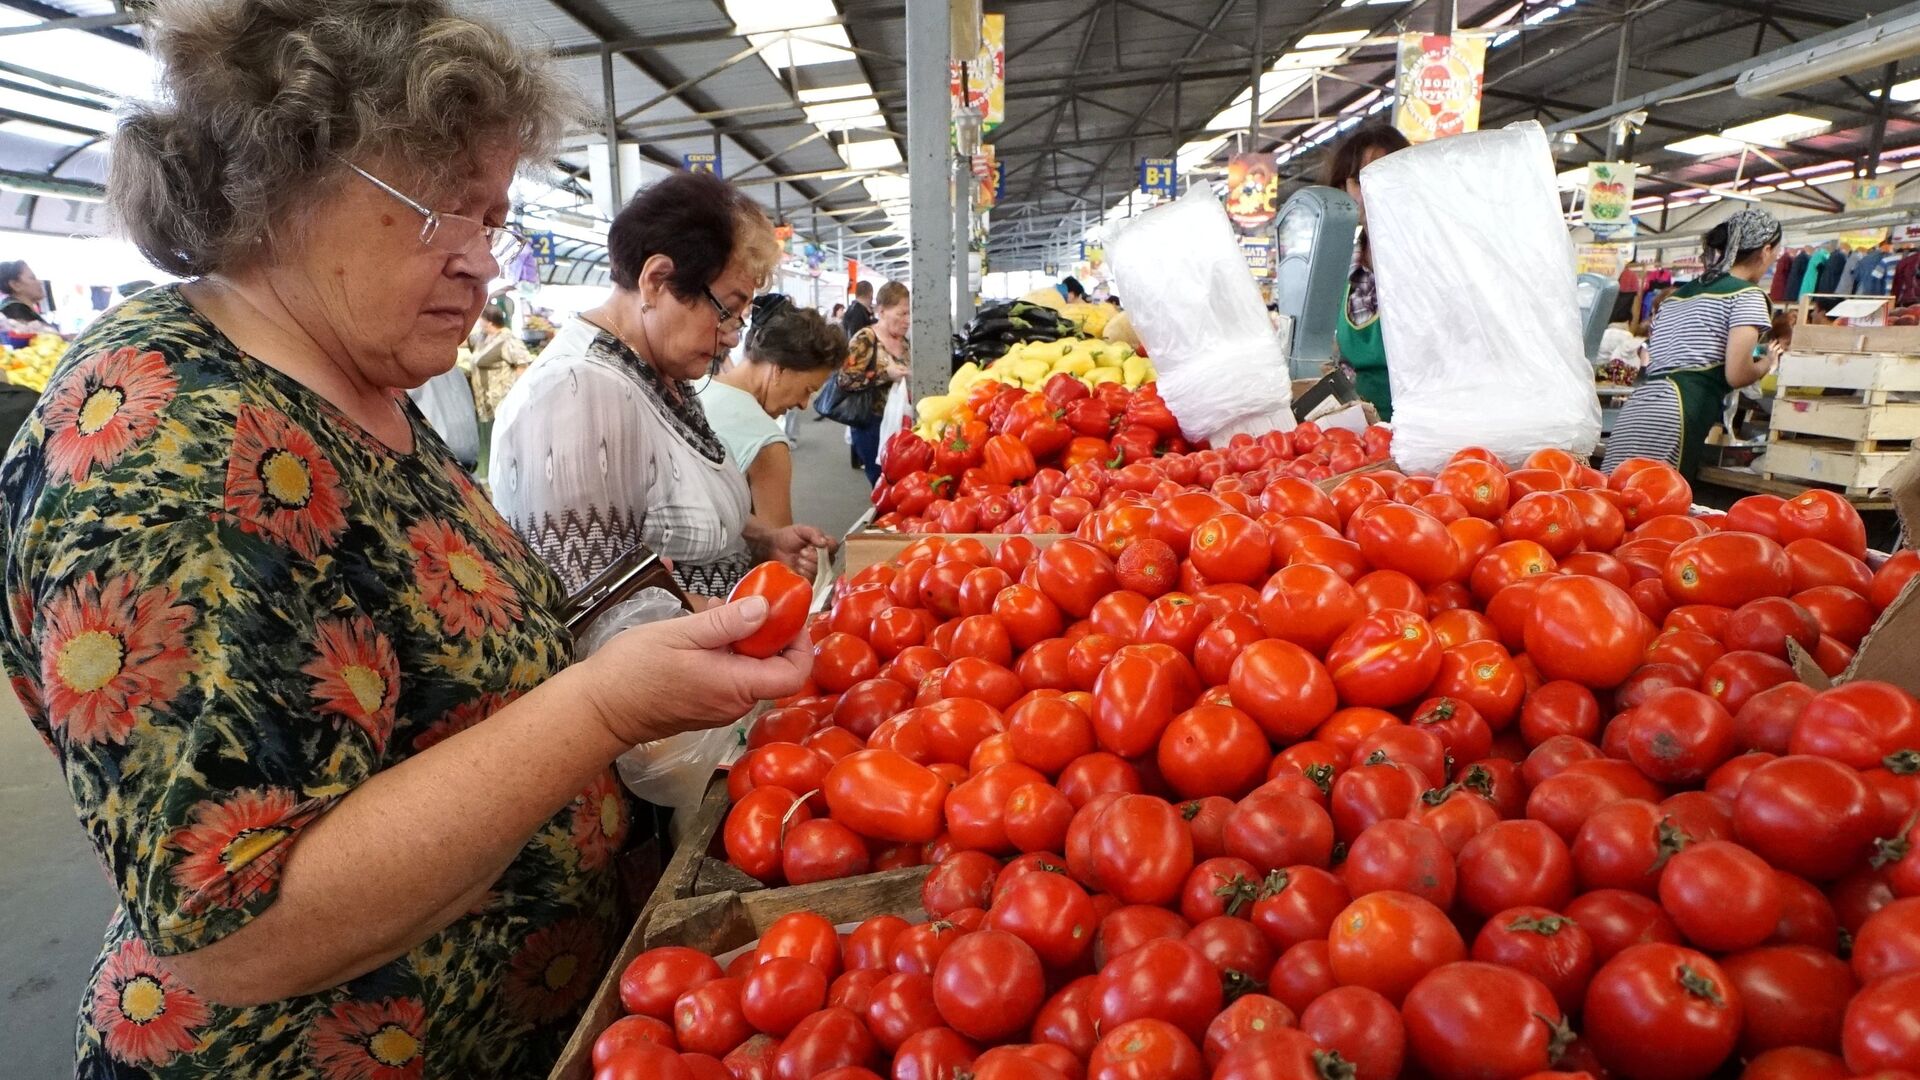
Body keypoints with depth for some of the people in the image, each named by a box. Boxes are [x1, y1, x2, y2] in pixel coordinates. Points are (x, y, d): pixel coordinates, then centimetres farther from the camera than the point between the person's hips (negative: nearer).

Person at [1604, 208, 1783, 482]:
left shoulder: (1676, 295, 26)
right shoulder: (1747, 295, 4)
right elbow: (1736, 374, -5)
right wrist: (1767, 362, 18)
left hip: (1635, 408, 7)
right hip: (1674, 414, -7)